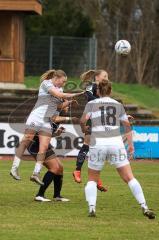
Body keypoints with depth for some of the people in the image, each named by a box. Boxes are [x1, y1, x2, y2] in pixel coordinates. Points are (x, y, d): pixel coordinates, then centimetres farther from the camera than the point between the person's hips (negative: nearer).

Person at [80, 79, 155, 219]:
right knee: (129, 177, 1)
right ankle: (144, 206, -9)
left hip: (98, 144, -1)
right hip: (116, 143, 1)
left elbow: (83, 121, -4)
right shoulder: (118, 105, 14)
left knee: (92, 179, 14)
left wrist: (84, 129, 18)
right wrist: (131, 144, 20)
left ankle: (91, 208, -5)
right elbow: (127, 125, 14)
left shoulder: (91, 104, 9)